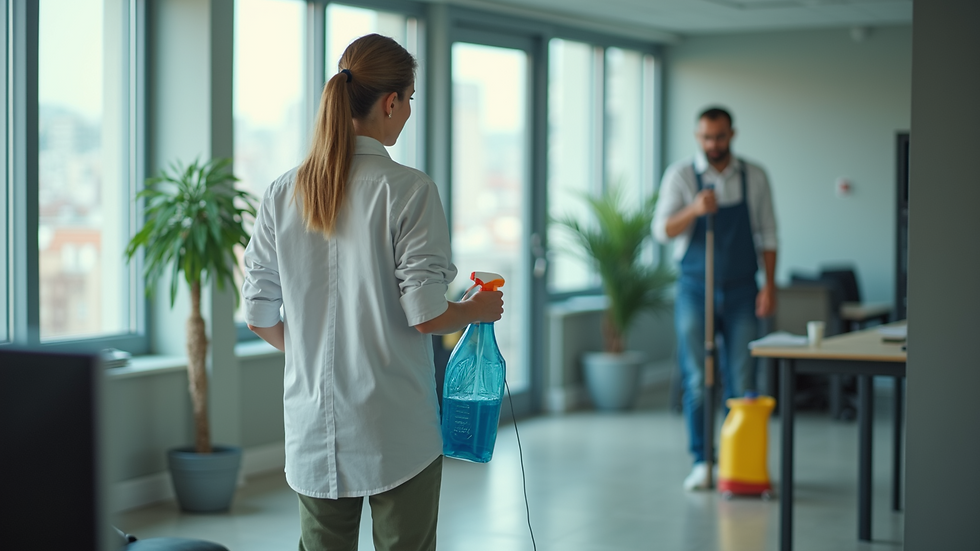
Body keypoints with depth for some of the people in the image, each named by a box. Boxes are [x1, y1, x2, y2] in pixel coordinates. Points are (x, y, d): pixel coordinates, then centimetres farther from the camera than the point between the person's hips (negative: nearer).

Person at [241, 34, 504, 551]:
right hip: (396, 431, -4)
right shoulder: (408, 190, -12)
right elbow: (425, 314, -15)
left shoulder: (282, 193, 3)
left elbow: (259, 318, 6)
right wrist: (478, 310, 5)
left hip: (314, 432, 5)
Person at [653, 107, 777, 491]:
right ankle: (702, 462, 5)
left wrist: (769, 286, -1)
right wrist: (694, 210, -24)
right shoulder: (681, 175, 0)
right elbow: (662, 230, -7)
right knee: (697, 380, -2)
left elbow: (767, 235, 7)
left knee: (741, 381, 0)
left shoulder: (754, 178, 5)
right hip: (695, 289, -1)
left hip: (741, 291, 1)